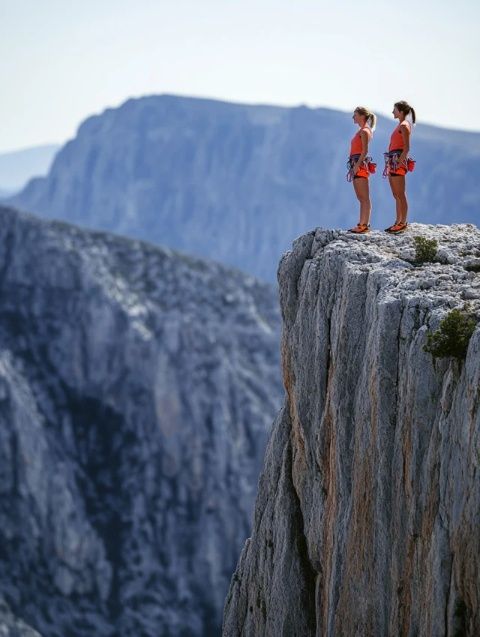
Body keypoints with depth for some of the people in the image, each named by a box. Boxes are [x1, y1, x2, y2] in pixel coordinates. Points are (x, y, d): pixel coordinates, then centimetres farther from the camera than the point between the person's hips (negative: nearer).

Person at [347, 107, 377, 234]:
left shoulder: (364, 131, -9)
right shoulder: (361, 131, 19)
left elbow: (365, 151, -16)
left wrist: (357, 165, -21)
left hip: (360, 164, -10)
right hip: (356, 165, 10)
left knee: (364, 198, -10)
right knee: (361, 198, 10)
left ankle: (365, 225, -12)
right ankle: (362, 224, 12)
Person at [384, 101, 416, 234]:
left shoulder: (404, 126, -9)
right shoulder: (400, 125, 18)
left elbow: (406, 147, -16)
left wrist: (400, 161, -22)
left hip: (399, 161, -10)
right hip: (392, 161, 10)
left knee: (400, 195, -8)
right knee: (396, 195, 11)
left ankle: (403, 223, -8)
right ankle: (398, 222, 14)